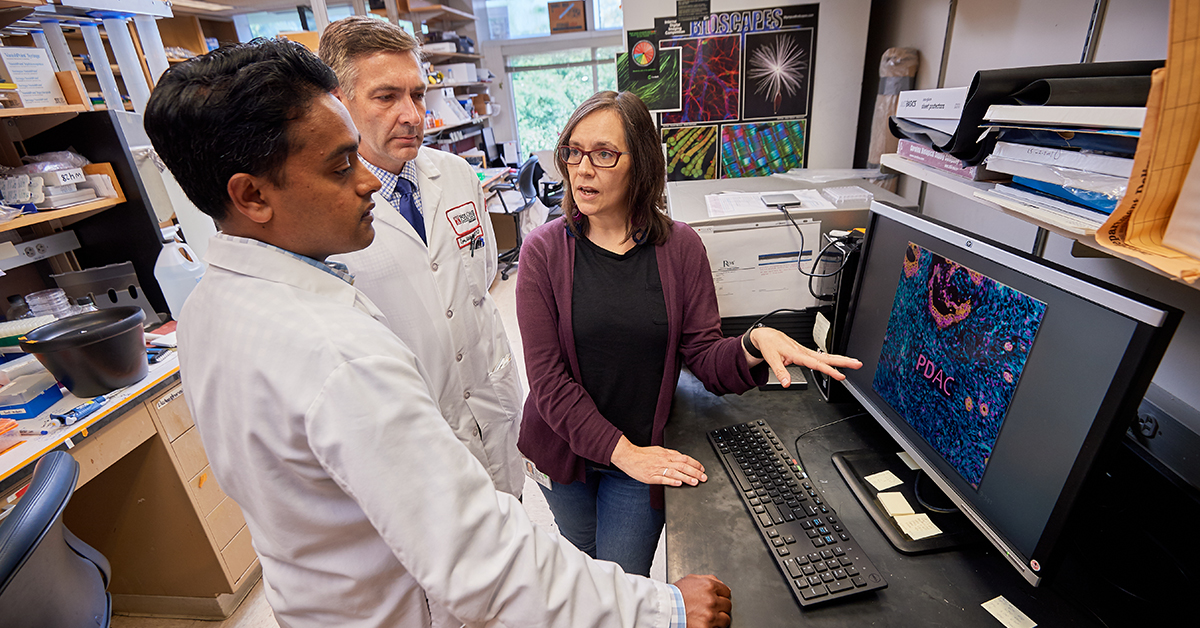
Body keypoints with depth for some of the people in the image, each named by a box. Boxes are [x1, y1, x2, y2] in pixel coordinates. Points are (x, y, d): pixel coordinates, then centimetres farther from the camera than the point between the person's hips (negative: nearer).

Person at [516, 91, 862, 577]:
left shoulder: (680, 247, -9)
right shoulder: (544, 250, -13)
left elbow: (705, 358, -9)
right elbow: (548, 378, -16)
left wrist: (754, 345, -30)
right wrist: (622, 452, -21)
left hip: (646, 448, -1)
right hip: (564, 445, 1)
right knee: (579, 565, 26)